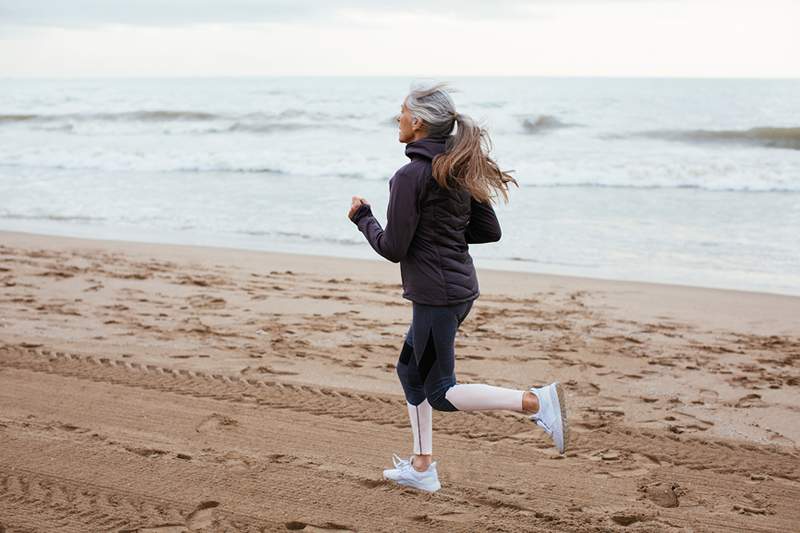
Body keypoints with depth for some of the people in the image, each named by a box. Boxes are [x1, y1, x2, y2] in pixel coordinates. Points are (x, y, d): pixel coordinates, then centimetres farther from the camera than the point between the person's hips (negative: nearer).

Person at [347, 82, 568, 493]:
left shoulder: (410, 176, -17)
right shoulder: (459, 169, 8)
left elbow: (393, 248, -15)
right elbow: (490, 231, 11)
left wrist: (363, 218, 2)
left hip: (435, 294, -9)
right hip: (462, 287, 9)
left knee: (440, 393, 2)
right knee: (410, 368, 21)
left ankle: (536, 402, -14)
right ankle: (422, 467, 26)